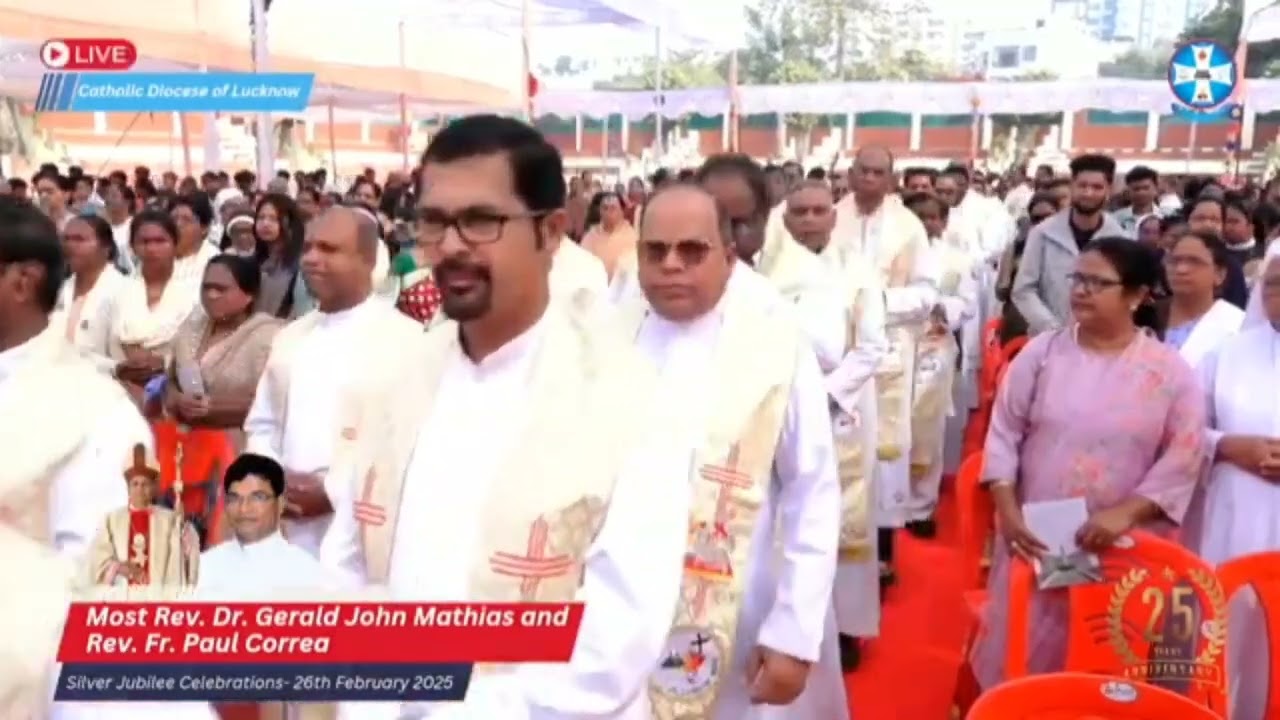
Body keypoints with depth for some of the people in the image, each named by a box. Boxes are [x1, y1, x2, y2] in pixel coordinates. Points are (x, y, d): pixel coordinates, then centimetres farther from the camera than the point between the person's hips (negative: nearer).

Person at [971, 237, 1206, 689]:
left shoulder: (1170, 371, -3)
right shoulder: (1042, 351, -1)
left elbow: (1184, 457, -4)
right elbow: (1004, 433, 0)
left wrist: (1126, 513, -16)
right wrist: (1007, 510, -9)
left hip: (1123, 546, -1)